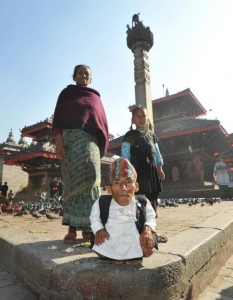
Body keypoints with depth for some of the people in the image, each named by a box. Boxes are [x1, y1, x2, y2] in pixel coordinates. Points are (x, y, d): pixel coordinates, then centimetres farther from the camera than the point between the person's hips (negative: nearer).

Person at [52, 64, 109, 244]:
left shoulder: (96, 98, 27)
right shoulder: (66, 93, 19)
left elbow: (103, 121, 19)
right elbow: (58, 116, 5)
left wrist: (102, 144, 5)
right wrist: (58, 139, -11)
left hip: (91, 138, 2)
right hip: (71, 135, -2)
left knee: (89, 175, -13)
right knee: (73, 178, -10)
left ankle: (88, 226, -9)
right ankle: (73, 227, -8)